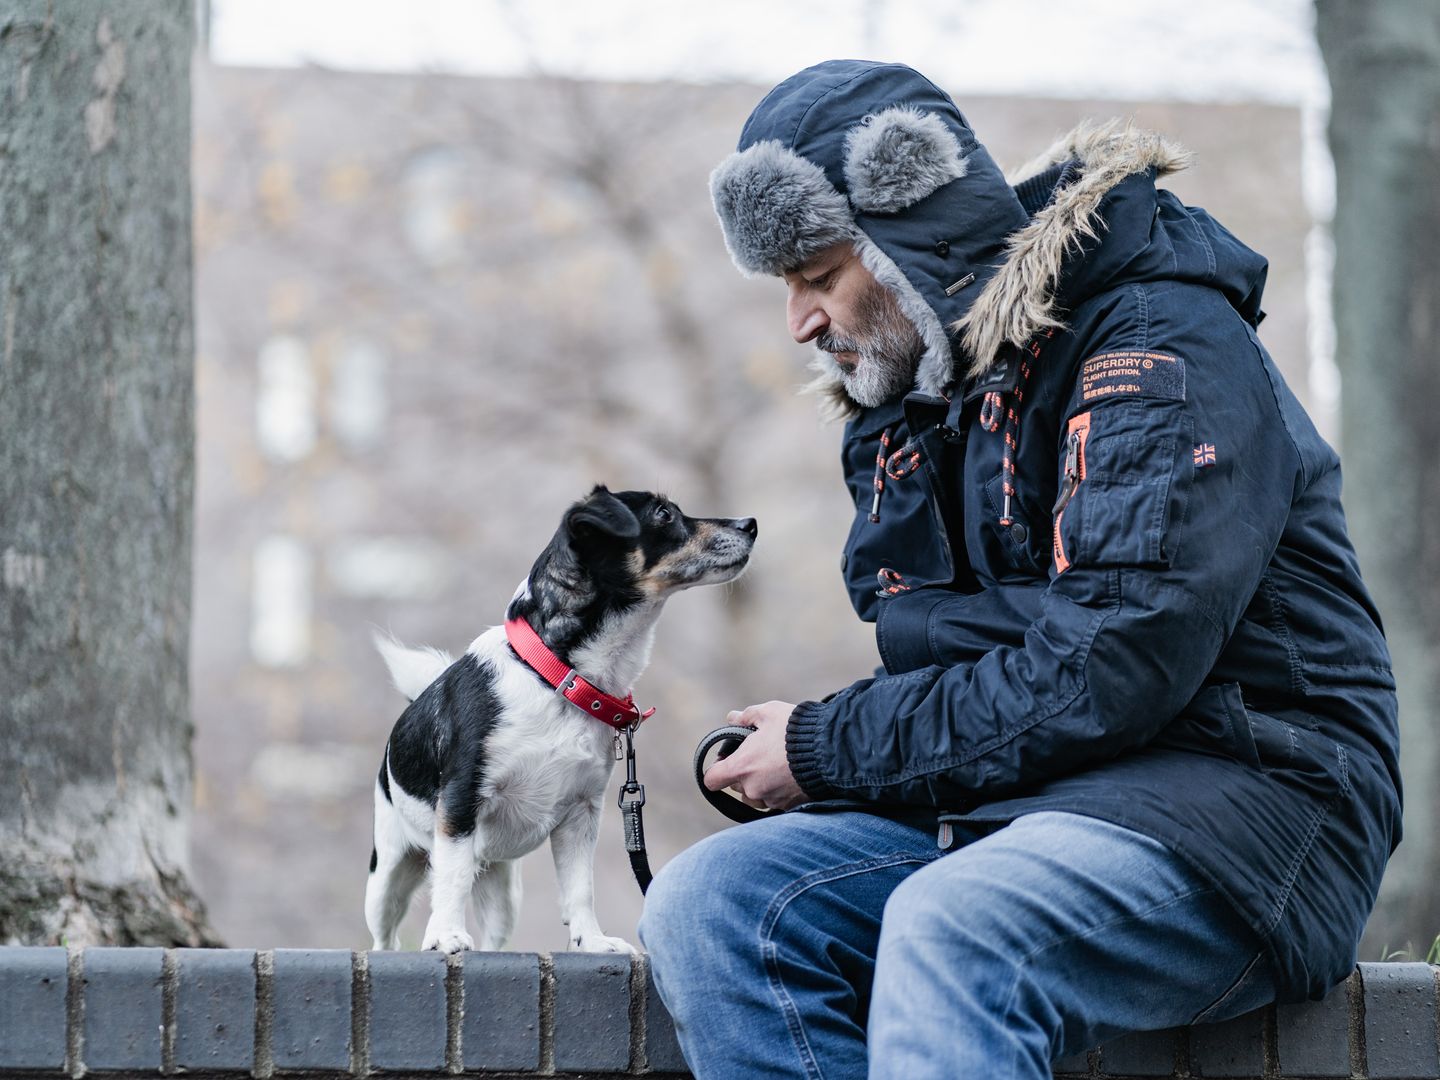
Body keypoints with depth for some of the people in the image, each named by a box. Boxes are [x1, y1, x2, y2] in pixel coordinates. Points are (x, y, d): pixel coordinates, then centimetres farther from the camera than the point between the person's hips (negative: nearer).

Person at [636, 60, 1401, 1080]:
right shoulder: (907, 398, 17)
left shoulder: (1163, 349, -11)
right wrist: (799, 750, -1)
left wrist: (830, 750, -12)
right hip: (997, 804, 8)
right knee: (708, 903, -17)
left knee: (949, 929, -37)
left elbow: (1100, 673, -21)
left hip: (1233, 790, -8)